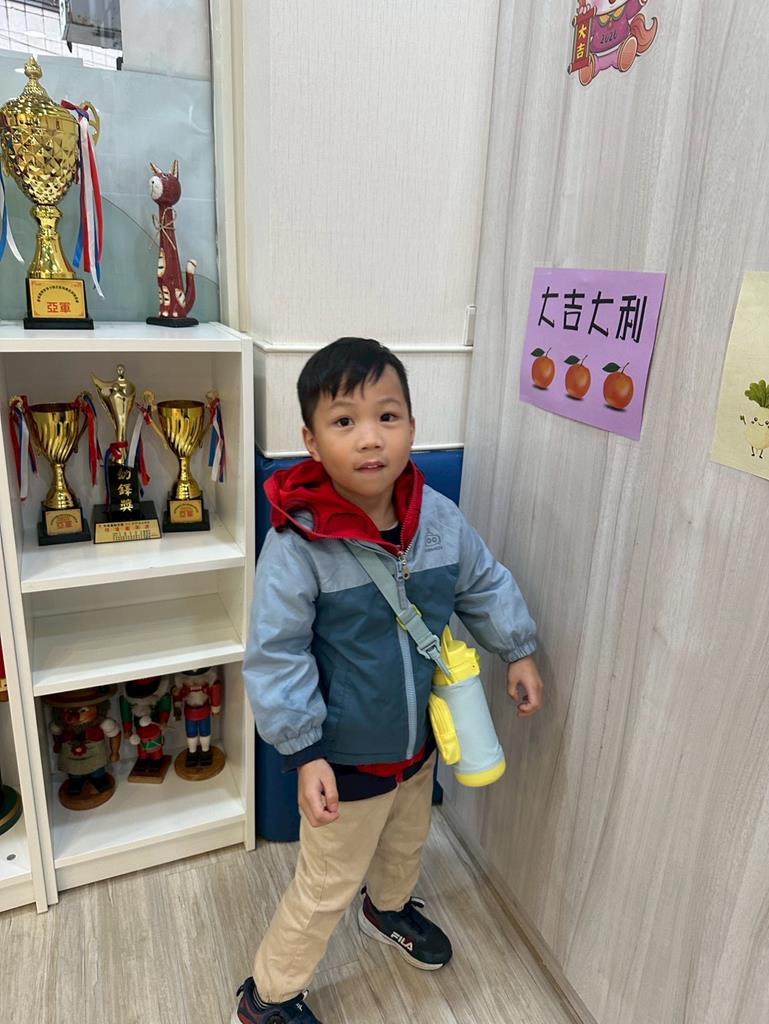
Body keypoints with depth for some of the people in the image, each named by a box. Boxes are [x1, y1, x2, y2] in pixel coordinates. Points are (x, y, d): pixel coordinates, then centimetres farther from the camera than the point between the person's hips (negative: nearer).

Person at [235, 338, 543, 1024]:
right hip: (345, 760, -5)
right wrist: (305, 754, -20)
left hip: (420, 741, 6)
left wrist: (519, 651, 8)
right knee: (327, 887, 16)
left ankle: (390, 908, 67)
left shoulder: (440, 518, -14)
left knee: (407, 844, 33)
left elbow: (484, 584, 5)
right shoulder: (297, 542, -28)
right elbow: (276, 655, -21)